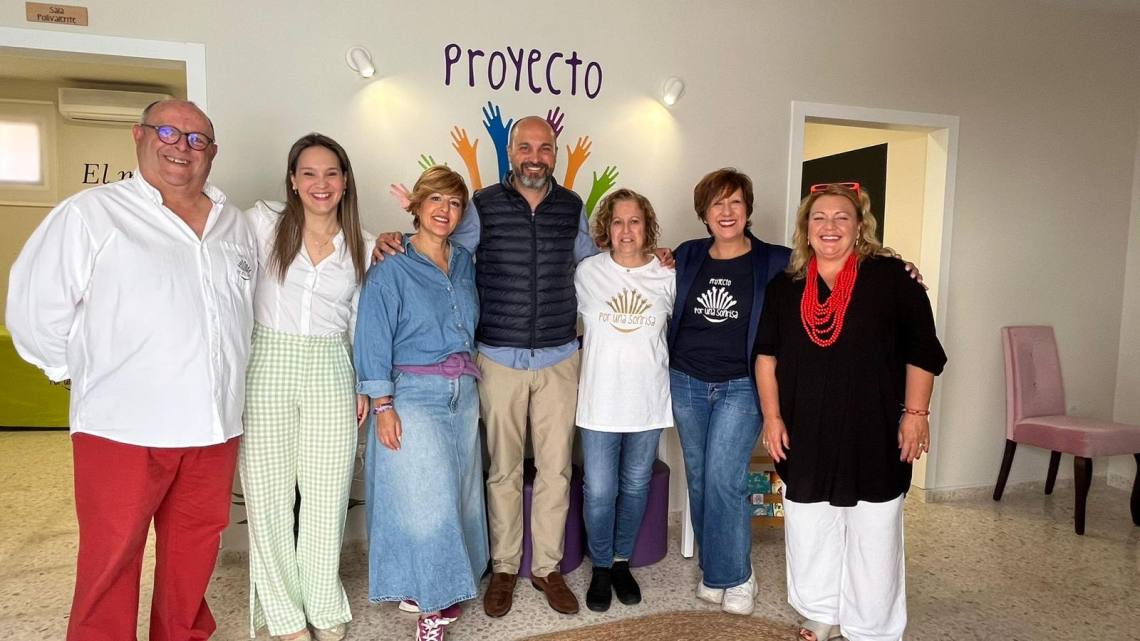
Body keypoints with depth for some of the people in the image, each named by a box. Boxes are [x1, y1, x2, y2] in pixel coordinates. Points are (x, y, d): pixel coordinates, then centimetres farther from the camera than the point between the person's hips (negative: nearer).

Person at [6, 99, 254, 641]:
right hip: (123, 428, -4)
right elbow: (35, 305, -5)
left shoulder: (236, 225, 12)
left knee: (194, 554, 16)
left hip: (214, 427, 5)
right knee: (111, 561, 7)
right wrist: (78, 371, 2)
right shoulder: (92, 214, -5)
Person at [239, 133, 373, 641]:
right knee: (269, 496, 6)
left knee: (326, 497, 8)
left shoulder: (363, 246, 8)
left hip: (330, 375, 2)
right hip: (266, 370, -2)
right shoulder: (262, 222, 0)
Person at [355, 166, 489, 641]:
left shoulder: (464, 263, 9)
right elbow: (374, 339, -10)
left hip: (463, 393, 6)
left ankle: (446, 588, 29)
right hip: (414, 394, -6)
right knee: (426, 500, -3)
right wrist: (383, 405, -14)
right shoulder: (391, 268, -8)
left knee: (459, 494, 12)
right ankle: (429, 601, 15)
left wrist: (470, 385, 9)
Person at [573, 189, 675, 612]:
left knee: (635, 487, 13)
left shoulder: (667, 278, 0)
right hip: (600, 401, -1)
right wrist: (594, 355, 5)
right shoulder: (587, 273, -3)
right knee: (599, 491, 2)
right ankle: (601, 567, 24)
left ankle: (622, 562, 33)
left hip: (648, 402, 2)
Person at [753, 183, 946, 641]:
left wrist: (916, 413, -7)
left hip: (873, 432, -3)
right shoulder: (784, 286, 4)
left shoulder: (890, 277, -5)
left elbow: (921, 352, -3)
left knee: (873, 535, 8)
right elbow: (766, 355, 7)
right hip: (805, 433, 3)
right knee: (809, 531, 14)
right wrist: (772, 417, 1)